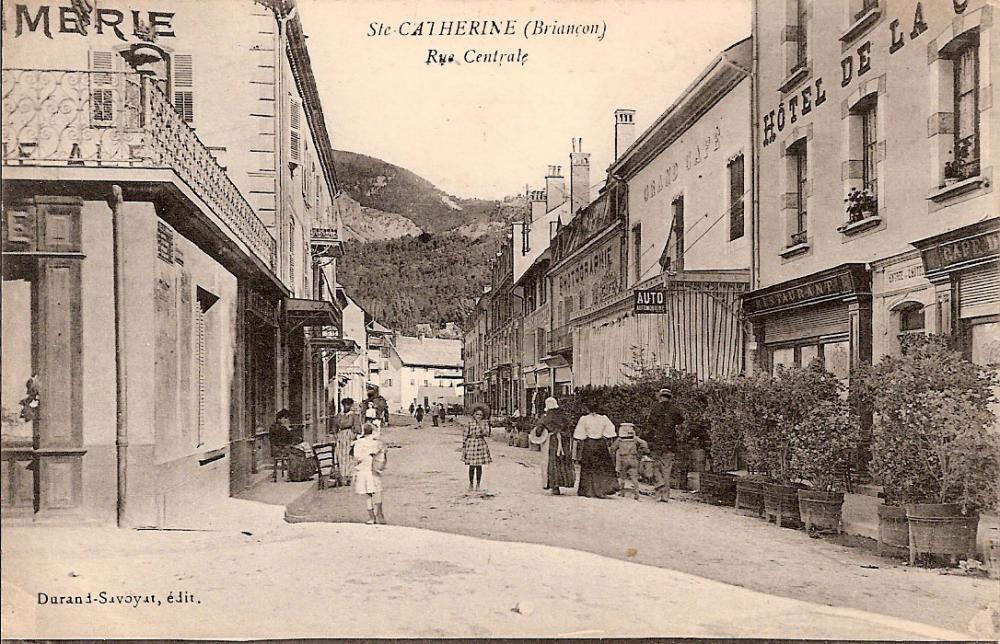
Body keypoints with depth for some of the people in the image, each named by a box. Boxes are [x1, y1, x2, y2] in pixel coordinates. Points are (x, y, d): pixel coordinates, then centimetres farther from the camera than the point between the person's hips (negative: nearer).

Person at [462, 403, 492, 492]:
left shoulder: (484, 423, 2)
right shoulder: (469, 424, -4)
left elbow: (486, 433, -12)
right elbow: (464, 436, -2)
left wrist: (480, 423, -17)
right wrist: (464, 448, -4)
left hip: (481, 445, 1)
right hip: (471, 445, -1)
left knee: (479, 466, 7)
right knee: (472, 467, 3)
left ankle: (478, 484, 19)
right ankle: (471, 484, 19)